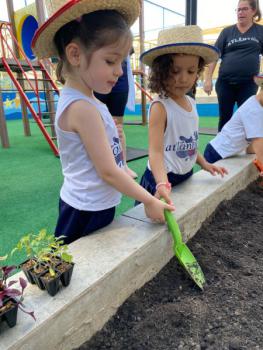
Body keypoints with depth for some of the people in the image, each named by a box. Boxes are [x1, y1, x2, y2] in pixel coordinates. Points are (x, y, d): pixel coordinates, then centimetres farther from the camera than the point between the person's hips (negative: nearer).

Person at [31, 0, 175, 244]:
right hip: (86, 213, -9)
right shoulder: (83, 108, -24)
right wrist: (149, 201, -13)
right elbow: (107, 171, -23)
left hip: (94, 206, 9)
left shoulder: (81, 100, 5)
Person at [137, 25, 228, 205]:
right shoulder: (160, 107, -20)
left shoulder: (191, 102, 3)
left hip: (186, 176, 8)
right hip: (163, 179, -7)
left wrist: (204, 164, 15)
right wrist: (163, 184, -40)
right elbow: (155, 150, -28)